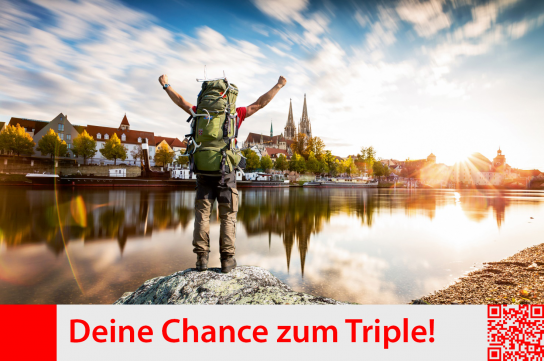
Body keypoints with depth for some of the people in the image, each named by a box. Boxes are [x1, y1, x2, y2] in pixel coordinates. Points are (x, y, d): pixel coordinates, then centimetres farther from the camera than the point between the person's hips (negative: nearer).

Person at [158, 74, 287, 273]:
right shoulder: (236, 113, 7)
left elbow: (180, 101, 23)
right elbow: (259, 104, 14)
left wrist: (166, 85, 40)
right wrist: (278, 86, 25)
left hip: (204, 170, 2)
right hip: (226, 171, -1)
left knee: (202, 214, 7)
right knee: (228, 216, 3)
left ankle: (202, 258, 5)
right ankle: (227, 259, 2)